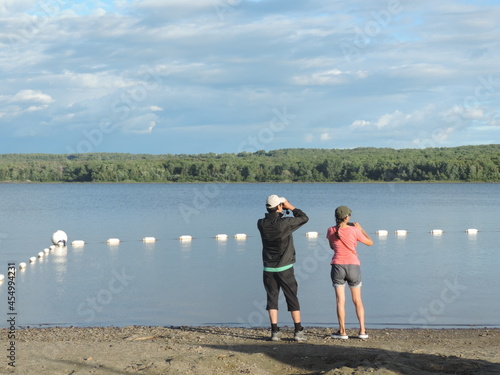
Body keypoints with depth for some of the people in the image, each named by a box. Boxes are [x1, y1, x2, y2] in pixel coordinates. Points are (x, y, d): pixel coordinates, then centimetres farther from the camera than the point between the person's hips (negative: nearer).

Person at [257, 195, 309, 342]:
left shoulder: (261, 224, -4)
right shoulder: (285, 223, -15)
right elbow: (304, 218, -2)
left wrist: (280, 211, 14)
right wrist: (291, 207, 4)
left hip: (269, 269, 3)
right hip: (285, 268, -3)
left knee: (272, 299, 7)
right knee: (292, 299, 5)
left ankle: (275, 332, 3)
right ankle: (298, 331, 6)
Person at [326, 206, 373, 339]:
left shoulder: (331, 231, -1)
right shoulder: (354, 230, -7)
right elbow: (370, 242, 6)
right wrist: (360, 229, 18)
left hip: (338, 267, 0)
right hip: (353, 266, 0)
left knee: (340, 300, 4)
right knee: (357, 300, 11)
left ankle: (342, 331, 0)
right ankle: (362, 330, 7)